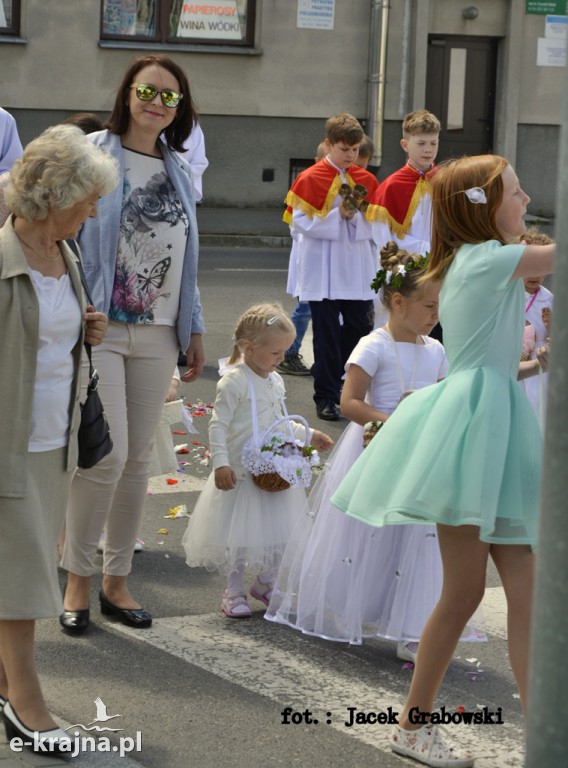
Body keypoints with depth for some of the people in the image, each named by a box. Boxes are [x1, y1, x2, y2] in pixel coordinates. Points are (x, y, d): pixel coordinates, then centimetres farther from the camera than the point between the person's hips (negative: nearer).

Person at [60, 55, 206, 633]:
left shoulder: (178, 172, 14)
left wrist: (194, 327, 15)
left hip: (157, 333, 5)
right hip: (99, 326, -5)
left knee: (138, 460, 6)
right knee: (108, 454, -12)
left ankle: (115, 580, 17)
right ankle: (77, 576, 5)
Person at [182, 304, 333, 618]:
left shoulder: (275, 381, 10)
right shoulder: (234, 382, -15)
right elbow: (218, 425, -16)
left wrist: (308, 435, 23)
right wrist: (220, 463, -22)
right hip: (241, 473, -7)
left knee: (277, 531, 11)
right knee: (238, 535, 1)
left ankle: (265, 583, 29)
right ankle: (234, 591, 15)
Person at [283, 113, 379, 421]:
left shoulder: (366, 180, 9)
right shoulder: (310, 179, -4)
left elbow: (375, 224, 9)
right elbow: (302, 222, -9)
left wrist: (355, 217, -11)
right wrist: (338, 215, -17)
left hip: (356, 268, 4)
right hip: (322, 271, -4)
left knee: (359, 327, 3)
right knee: (327, 332, -2)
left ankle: (332, 381, 23)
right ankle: (325, 397, 6)